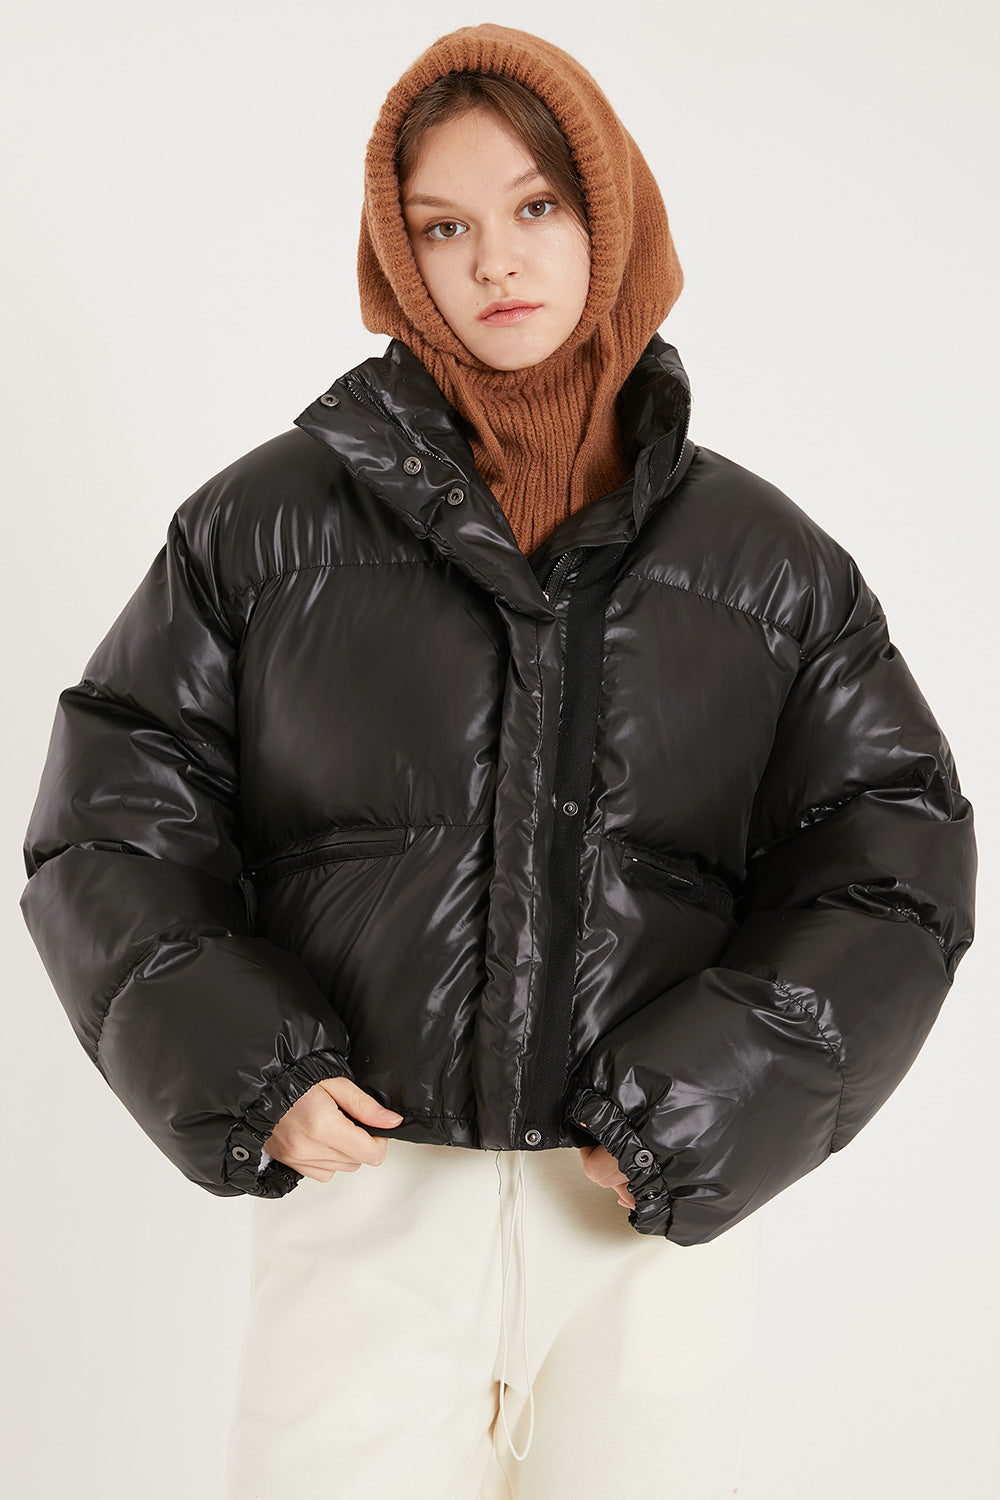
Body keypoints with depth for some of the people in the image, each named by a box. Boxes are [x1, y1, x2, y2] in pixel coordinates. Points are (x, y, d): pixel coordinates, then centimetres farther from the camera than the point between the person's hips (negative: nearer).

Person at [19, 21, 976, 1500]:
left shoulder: (767, 559, 4)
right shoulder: (269, 521, 3)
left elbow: (892, 855, 3)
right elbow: (113, 815, 5)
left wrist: (701, 1111, -7)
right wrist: (246, 1070, -8)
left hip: (656, 1218, 1)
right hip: (364, 1185, 0)